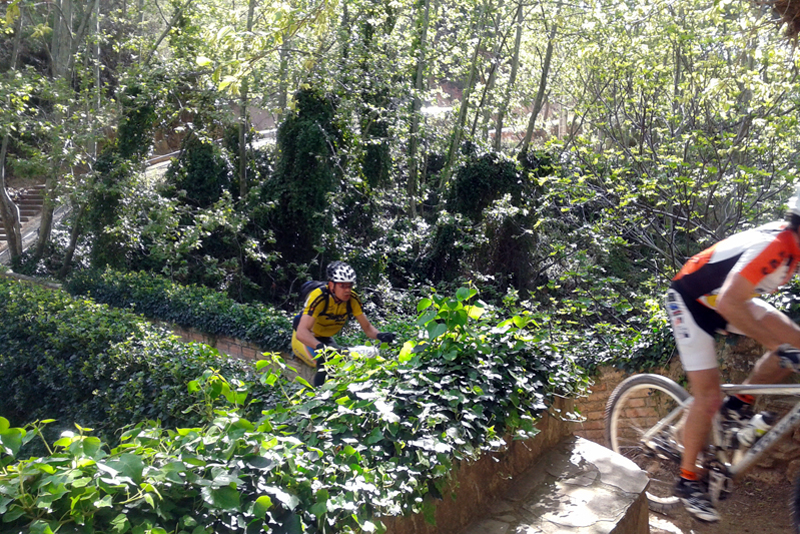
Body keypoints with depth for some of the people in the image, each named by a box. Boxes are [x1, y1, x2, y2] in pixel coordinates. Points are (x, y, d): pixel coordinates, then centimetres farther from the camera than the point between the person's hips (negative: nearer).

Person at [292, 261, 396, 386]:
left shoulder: (352, 299, -18)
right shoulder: (319, 298, -34)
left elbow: (367, 327, -11)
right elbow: (301, 332, -43)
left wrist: (379, 335, -33)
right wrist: (320, 347, -60)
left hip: (326, 339, 6)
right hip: (306, 340, -6)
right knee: (326, 364, -31)